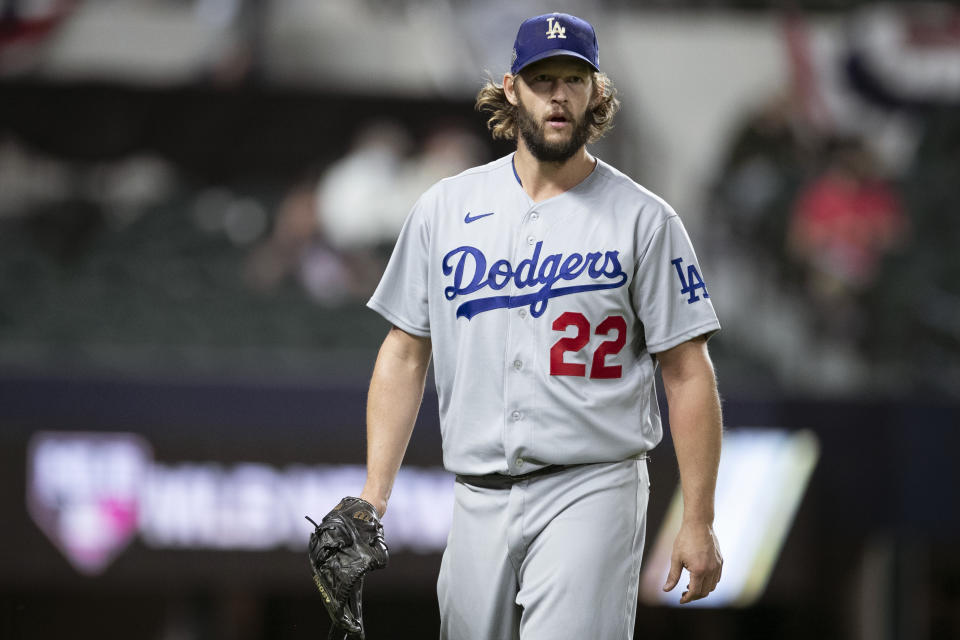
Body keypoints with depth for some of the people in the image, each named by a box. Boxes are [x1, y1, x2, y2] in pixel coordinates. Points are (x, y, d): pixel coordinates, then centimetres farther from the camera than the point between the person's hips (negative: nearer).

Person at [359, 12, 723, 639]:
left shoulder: (644, 220, -1)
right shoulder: (445, 209, 9)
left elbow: (688, 373, -1)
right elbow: (404, 354, 12)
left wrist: (699, 522, -5)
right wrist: (373, 497, 4)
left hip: (591, 493, -4)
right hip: (479, 501, 4)